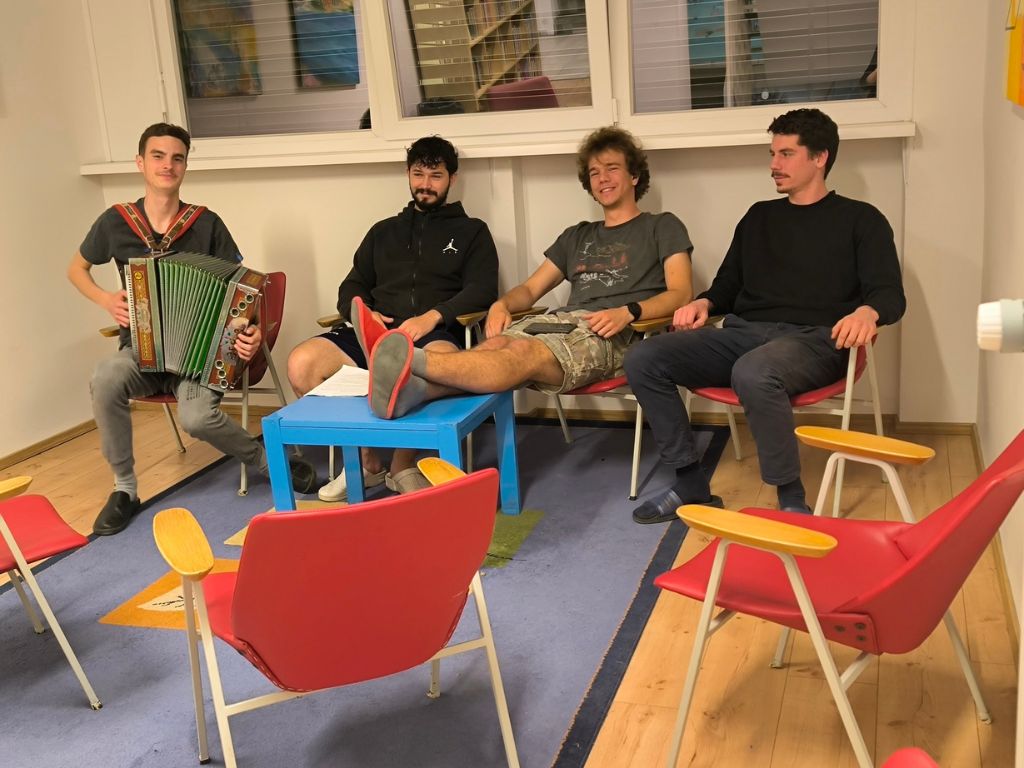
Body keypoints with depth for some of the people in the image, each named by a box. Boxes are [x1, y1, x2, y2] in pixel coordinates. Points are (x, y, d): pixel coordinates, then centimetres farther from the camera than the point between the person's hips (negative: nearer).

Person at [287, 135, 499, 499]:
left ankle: (402, 464, -17)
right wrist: (360, 310, 1)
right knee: (301, 363, -25)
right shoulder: (383, 231, 29)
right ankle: (365, 460, -9)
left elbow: (482, 291, 4)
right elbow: (351, 288, 27)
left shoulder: (471, 231, 18)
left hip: (433, 333, -3)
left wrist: (433, 316, -14)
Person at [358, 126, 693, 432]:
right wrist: (501, 304, 3)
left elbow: (680, 294, 3)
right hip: (559, 320, 5)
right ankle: (411, 388, -62)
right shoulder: (576, 236, 33)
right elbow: (530, 289, 28)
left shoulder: (662, 227, 18)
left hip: (611, 334, -5)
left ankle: (413, 362, -63)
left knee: (525, 353, -37)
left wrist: (628, 311, -17)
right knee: (494, 345, -32)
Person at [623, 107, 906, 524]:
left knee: (753, 372, -41)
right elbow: (727, 284, 28)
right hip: (743, 332, 5)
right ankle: (691, 484, -12)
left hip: (811, 339, -5)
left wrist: (866, 311, -23)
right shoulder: (759, 216, 26)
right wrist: (704, 303, 4)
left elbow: (890, 294, 2)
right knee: (643, 360, -18)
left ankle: (791, 500, -25)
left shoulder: (860, 219, 12)